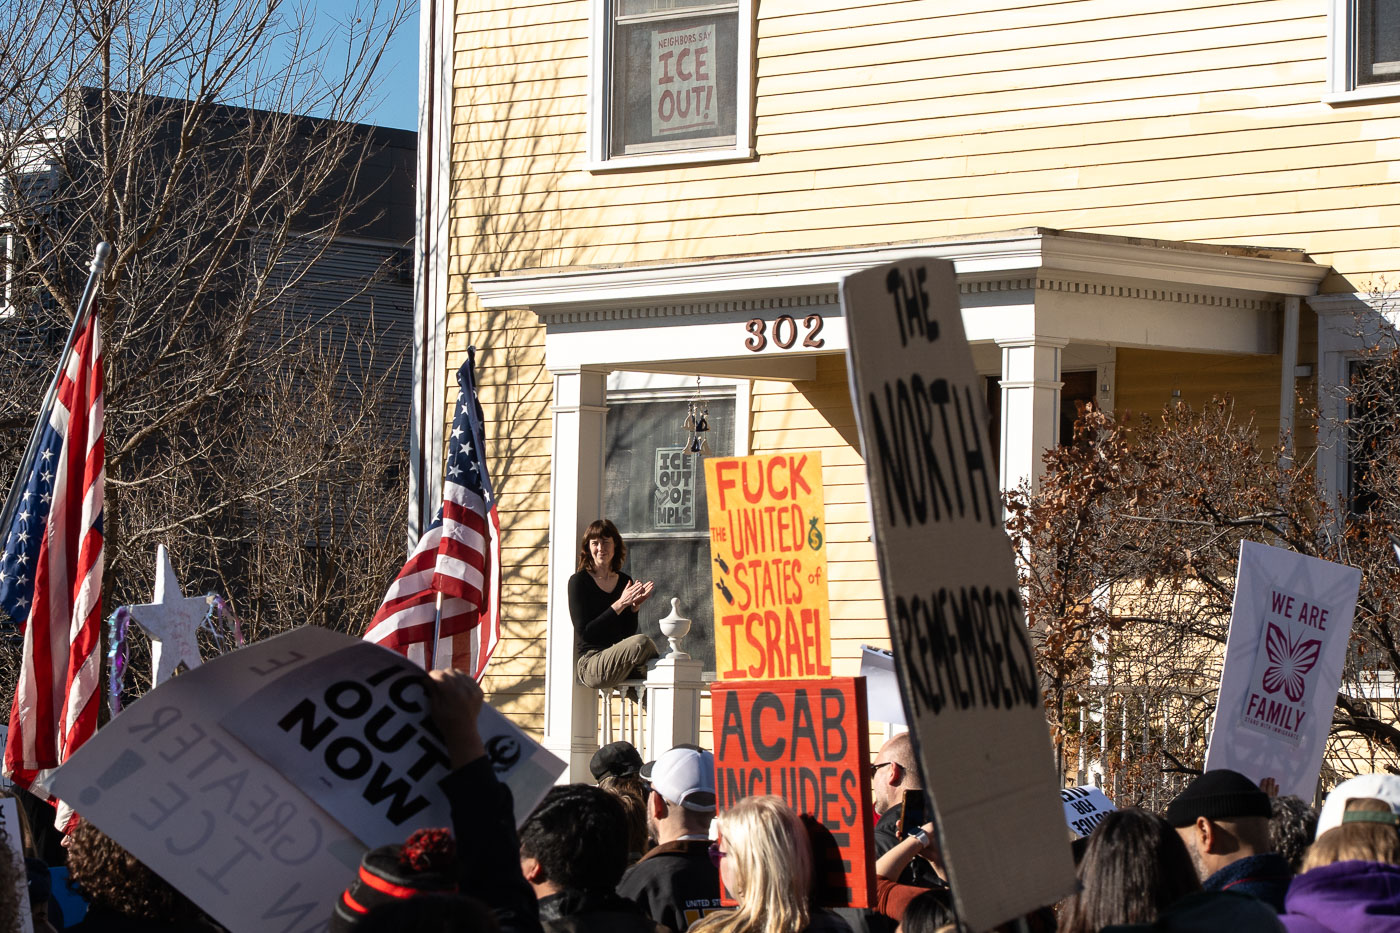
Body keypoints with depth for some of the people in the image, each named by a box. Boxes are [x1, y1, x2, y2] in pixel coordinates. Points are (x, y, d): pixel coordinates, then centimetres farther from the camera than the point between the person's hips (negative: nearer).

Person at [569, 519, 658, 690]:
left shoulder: (625, 582, 15)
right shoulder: (578, 582, 0)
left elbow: (629, 632, 14)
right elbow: (584, 632, -10)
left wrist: (634, 606, -4)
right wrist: (620, 604, -14)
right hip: (591, 662, -5)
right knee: (642, 643, -31)